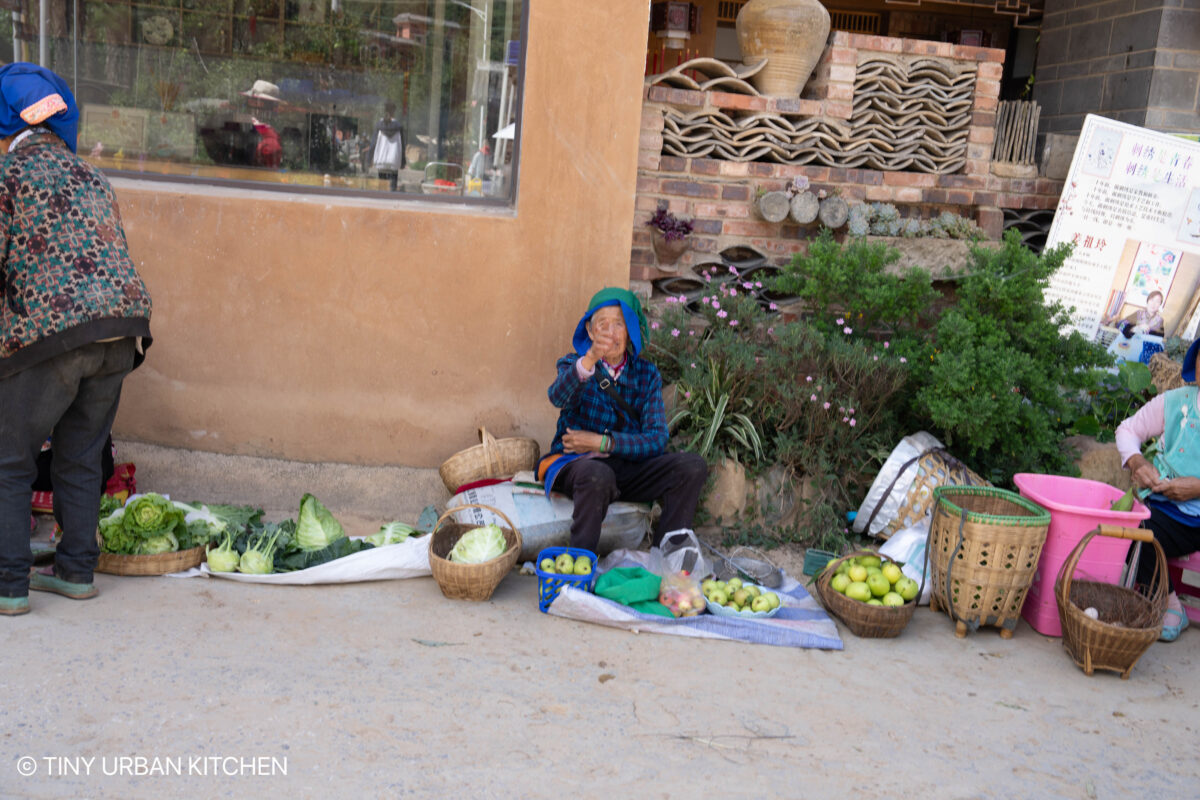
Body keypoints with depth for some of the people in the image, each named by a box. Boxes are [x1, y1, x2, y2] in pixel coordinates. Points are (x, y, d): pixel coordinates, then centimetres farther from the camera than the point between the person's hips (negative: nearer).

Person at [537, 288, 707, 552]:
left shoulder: (647, 374, 7)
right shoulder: (574, 364, 1)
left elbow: (656, 440, -3)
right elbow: (559, 397, -26)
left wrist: (603, 442, -16)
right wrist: (590, 360, -45)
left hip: (627, 466, 4)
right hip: (575, 463, -3)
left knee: (693, 466, -18)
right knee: (598, 476, -39)